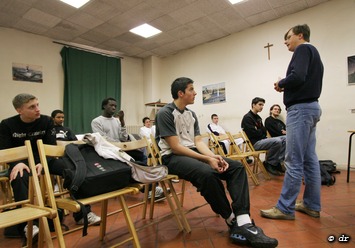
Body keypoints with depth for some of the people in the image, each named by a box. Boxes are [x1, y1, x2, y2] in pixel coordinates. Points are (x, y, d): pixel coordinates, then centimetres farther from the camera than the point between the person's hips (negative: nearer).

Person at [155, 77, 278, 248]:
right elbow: (175, 147, -16)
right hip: (172, 157, -8)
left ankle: (244, 223, -21)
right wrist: (207, 159, -19)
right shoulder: (165, 113, -9)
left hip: (193, 153, 8)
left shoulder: (191, 115, 15)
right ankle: (233, 222, -11)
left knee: (237, 166, -10)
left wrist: (214, 156, -13)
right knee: (207, 173, -37)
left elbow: (198, 141, 8)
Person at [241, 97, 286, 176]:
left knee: (285, 139, 1)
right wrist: (262, 130, 1)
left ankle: (277, 162, -4)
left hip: (262, 140, 10)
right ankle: (269, 164, -10)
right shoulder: (247, 117, -11)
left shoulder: (258, 117, 18)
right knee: (277, 141, -29)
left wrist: (259, 130, -9)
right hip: (254, 143, -10)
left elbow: (264, 131, 15)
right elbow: (254, 133, -18)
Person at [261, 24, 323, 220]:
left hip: (300, 108, -10)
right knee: (310, 160, 10)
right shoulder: (313, 53, 25)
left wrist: (281, 84, -3)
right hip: (311, 107, 10)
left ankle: (285, 208, -1)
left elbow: (297, 77, -21)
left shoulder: (303, 49, -4)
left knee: (293, 161, -8)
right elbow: (307, 81, 20)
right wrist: (285, 87, 8)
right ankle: (312, 205, 18)